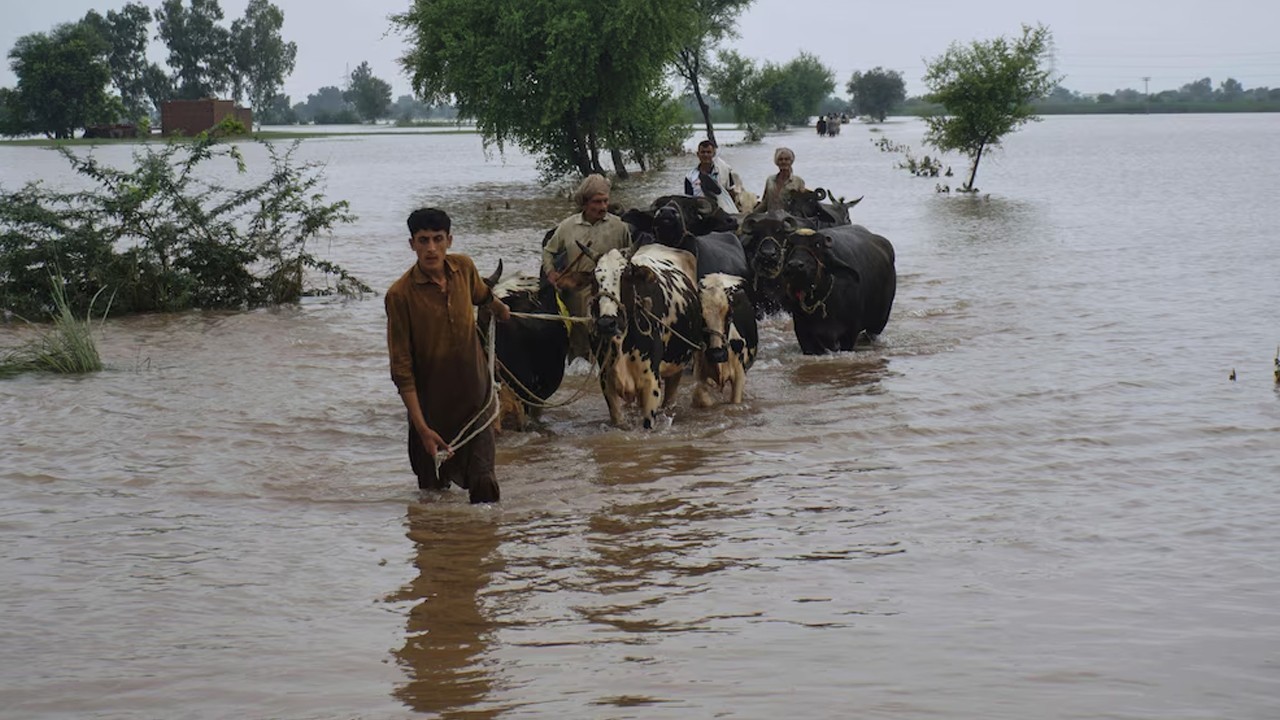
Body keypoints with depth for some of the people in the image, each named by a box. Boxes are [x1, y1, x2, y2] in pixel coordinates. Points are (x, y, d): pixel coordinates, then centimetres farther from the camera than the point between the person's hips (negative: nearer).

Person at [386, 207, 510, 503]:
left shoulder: (464, 268, -4)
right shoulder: (400, 295, -17)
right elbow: (402, 368, -17)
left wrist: (499, 308, 46)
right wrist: (422, 428, -22)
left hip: (475, 394, 3)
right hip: (431, 401, -3)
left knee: (483, 486, -4)